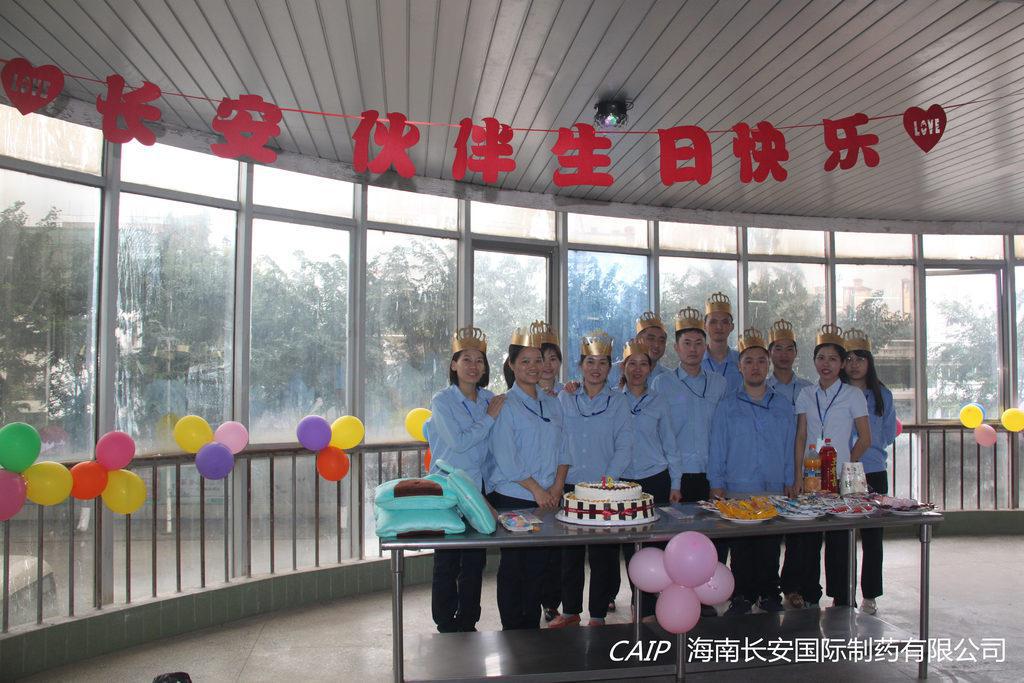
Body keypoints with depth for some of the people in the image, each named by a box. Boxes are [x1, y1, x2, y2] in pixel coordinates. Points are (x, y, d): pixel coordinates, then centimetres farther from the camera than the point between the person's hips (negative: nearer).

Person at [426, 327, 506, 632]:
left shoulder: (490, 400, 7)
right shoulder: (442, 400, -7)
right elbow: (459, 442, -16)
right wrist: (489, 418, -14)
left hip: (478, 489, 5)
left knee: (475, 562, 11)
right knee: (447, 563, 3)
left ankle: (468, 624, 24)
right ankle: (446, 627, 16)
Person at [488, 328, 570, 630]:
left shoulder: (552, 404, 12)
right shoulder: (505, 404, -5)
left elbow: (562, 450, 11)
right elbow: (506, 458, -11)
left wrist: (556, 488, -2)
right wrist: (536, 490, -12)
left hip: (548, 500, 5)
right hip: (513, 498, -5)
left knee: (539, 565, 10)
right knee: (512, 566, 3)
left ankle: (532, 626, 23)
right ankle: (511, 630, 15)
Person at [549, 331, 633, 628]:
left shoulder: (618, 401, 2)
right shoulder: (565, 398, 6)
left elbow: (624, 446, -2)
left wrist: (606, 481, -9)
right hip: (571, 486, 1)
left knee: (603, 555, 3)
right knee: (569, 552, 7)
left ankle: (598, 615, 16)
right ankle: (570, 611, 22)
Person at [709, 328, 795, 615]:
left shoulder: (783, 407, 11)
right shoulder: (727, 406, 5)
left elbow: (790, 450, 12)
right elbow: (717, 450, 3)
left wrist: (790, 486, 7)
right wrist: (717, 487, -3)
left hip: (774, 493, 2)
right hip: (736, 492, -1)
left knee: (770, 551, 5)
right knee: (740, 551, 1)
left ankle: (769, 597, 18)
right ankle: (742, 598, 13)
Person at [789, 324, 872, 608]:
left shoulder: (853, 395, 2)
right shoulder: (806, 395, 8)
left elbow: (865, 438, 2)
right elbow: (801, 437, 4)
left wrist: (847, 467, -4)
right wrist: (798, 477, -3)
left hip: (839, 477, -2)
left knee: (838, 538, 1)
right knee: (808, 538, 4)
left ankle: (840, 598, 13)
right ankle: (809, 597, 15)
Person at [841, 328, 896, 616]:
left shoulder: (882, 395, 9)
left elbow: (888, 435, 7)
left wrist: (867, 444, -4)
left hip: (874, 473, 2)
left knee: (872, 536, 7)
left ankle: (869, 596, 17)